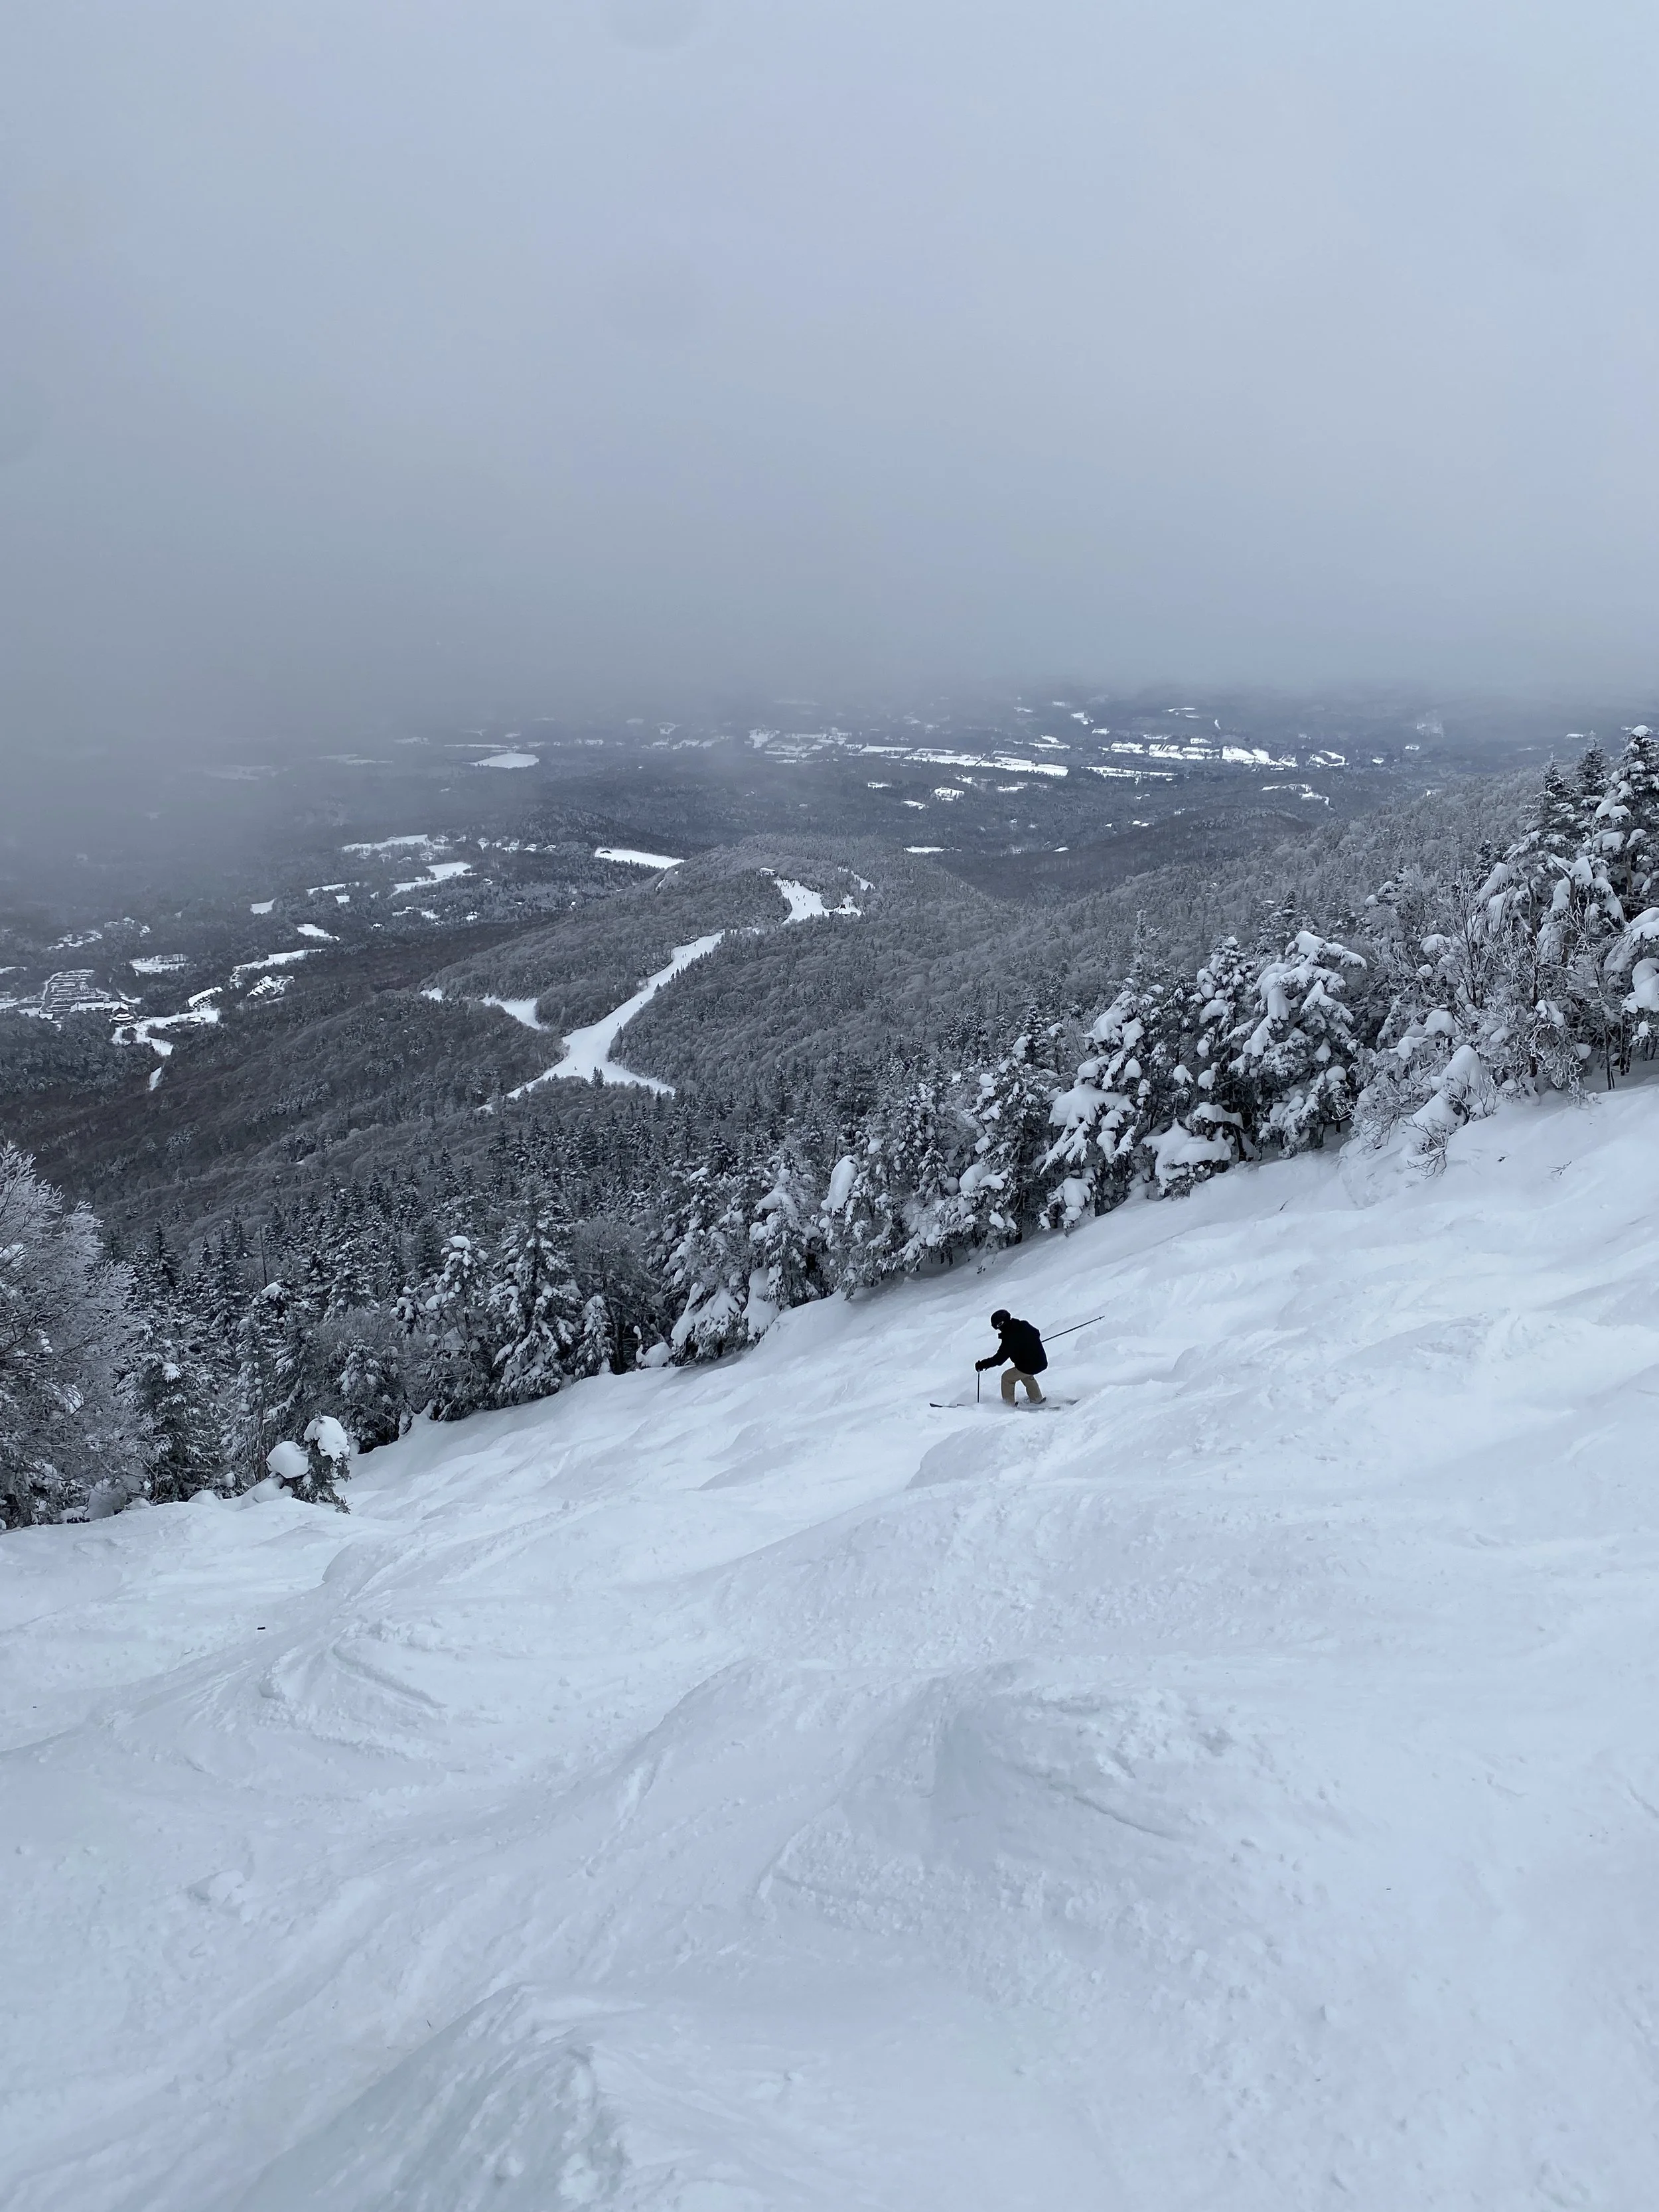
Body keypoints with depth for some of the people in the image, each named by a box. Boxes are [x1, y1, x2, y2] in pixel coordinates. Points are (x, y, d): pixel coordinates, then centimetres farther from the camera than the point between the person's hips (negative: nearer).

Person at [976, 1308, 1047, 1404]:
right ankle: (1037, 1400, 45)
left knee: (1007, 1378, 13)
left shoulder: (1009, 1340, -23)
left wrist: (983, 1364, -10)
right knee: (1026, 1376, 35)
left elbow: (999, 1359, -20)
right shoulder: (1024, 1325, -3)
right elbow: (1036, 1334, 17)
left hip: (1029, 1367, -7)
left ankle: (1008, 1405, 22)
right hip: (1042, 1362, 7)